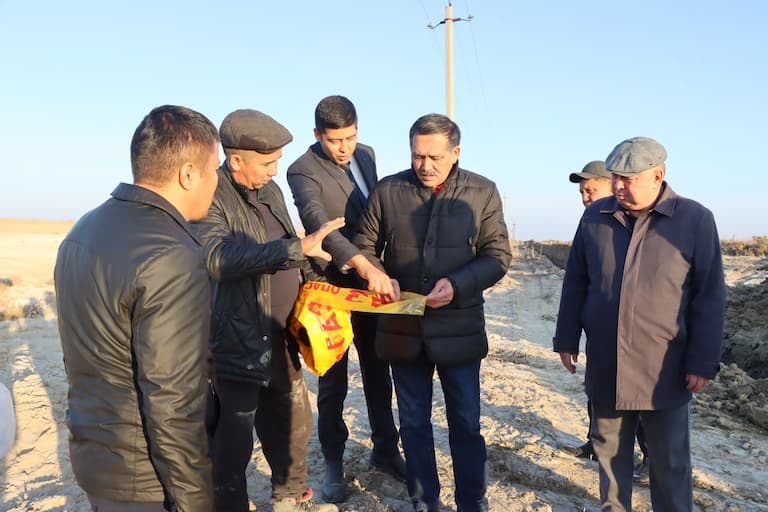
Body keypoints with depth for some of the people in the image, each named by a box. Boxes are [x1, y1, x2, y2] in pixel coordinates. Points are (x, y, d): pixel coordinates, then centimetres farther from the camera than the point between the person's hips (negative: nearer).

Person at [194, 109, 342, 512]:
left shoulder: (270, 190, 9)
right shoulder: (210, 197, -17)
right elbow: (217, 257, -35)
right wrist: (298, 247, -36)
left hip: (281, 342, 8)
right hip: (238, 346, -8)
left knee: (292, 424, 21)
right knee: (232, 445, 5)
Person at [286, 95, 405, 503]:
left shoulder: (366, 155, 5)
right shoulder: (303, 170, -17)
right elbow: (317, 221, -34)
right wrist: (363, 263, -47)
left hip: (371, 285, 6)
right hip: (333, 288, -5)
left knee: (378, 373, 16)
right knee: (332, 382, 9)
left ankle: (385, 449, 34)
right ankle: (333, 463, 26)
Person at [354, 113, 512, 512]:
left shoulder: (482, 192, -3)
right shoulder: (387, 191, -1)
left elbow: (497, 255, -4)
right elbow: (365, 246, 7)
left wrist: (457, 284, -20)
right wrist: (379, 277, -13)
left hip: (459, 327, -1)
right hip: (402, 327, 2)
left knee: (466, 424, 10)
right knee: (414, 424, 15)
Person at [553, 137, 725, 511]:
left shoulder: (695, 220, -6)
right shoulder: (595, 217, 3)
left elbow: (709, 297, -5)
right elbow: (575, 283, 8)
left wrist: (703, 361, -7)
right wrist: (567, 338, 7)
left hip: (663, 370, -3)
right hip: (605, 365, 3)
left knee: (669, 462, 11)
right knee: (610, 450, 16)